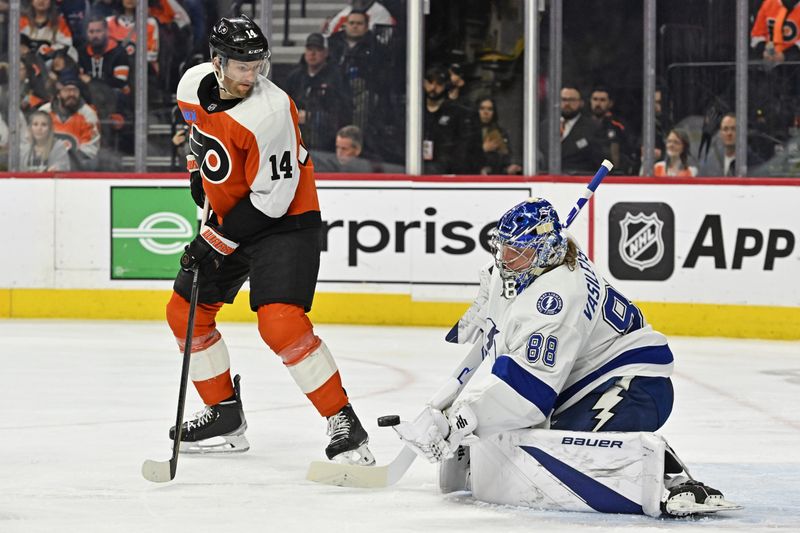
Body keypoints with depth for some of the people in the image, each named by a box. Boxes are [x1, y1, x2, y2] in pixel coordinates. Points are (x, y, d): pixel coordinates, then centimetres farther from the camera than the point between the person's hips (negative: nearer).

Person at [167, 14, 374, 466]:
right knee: (185, 310, 12)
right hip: (229, 217, 9)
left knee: (279, 322, -25)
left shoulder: (270, 113, -29)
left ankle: (345, 425, -19)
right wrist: (199, 171, 14)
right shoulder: (193, 85, -6)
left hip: (286, 220, -8)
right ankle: (225, 415, 26)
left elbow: (273, 198, -26)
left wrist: (218, 240, -22)